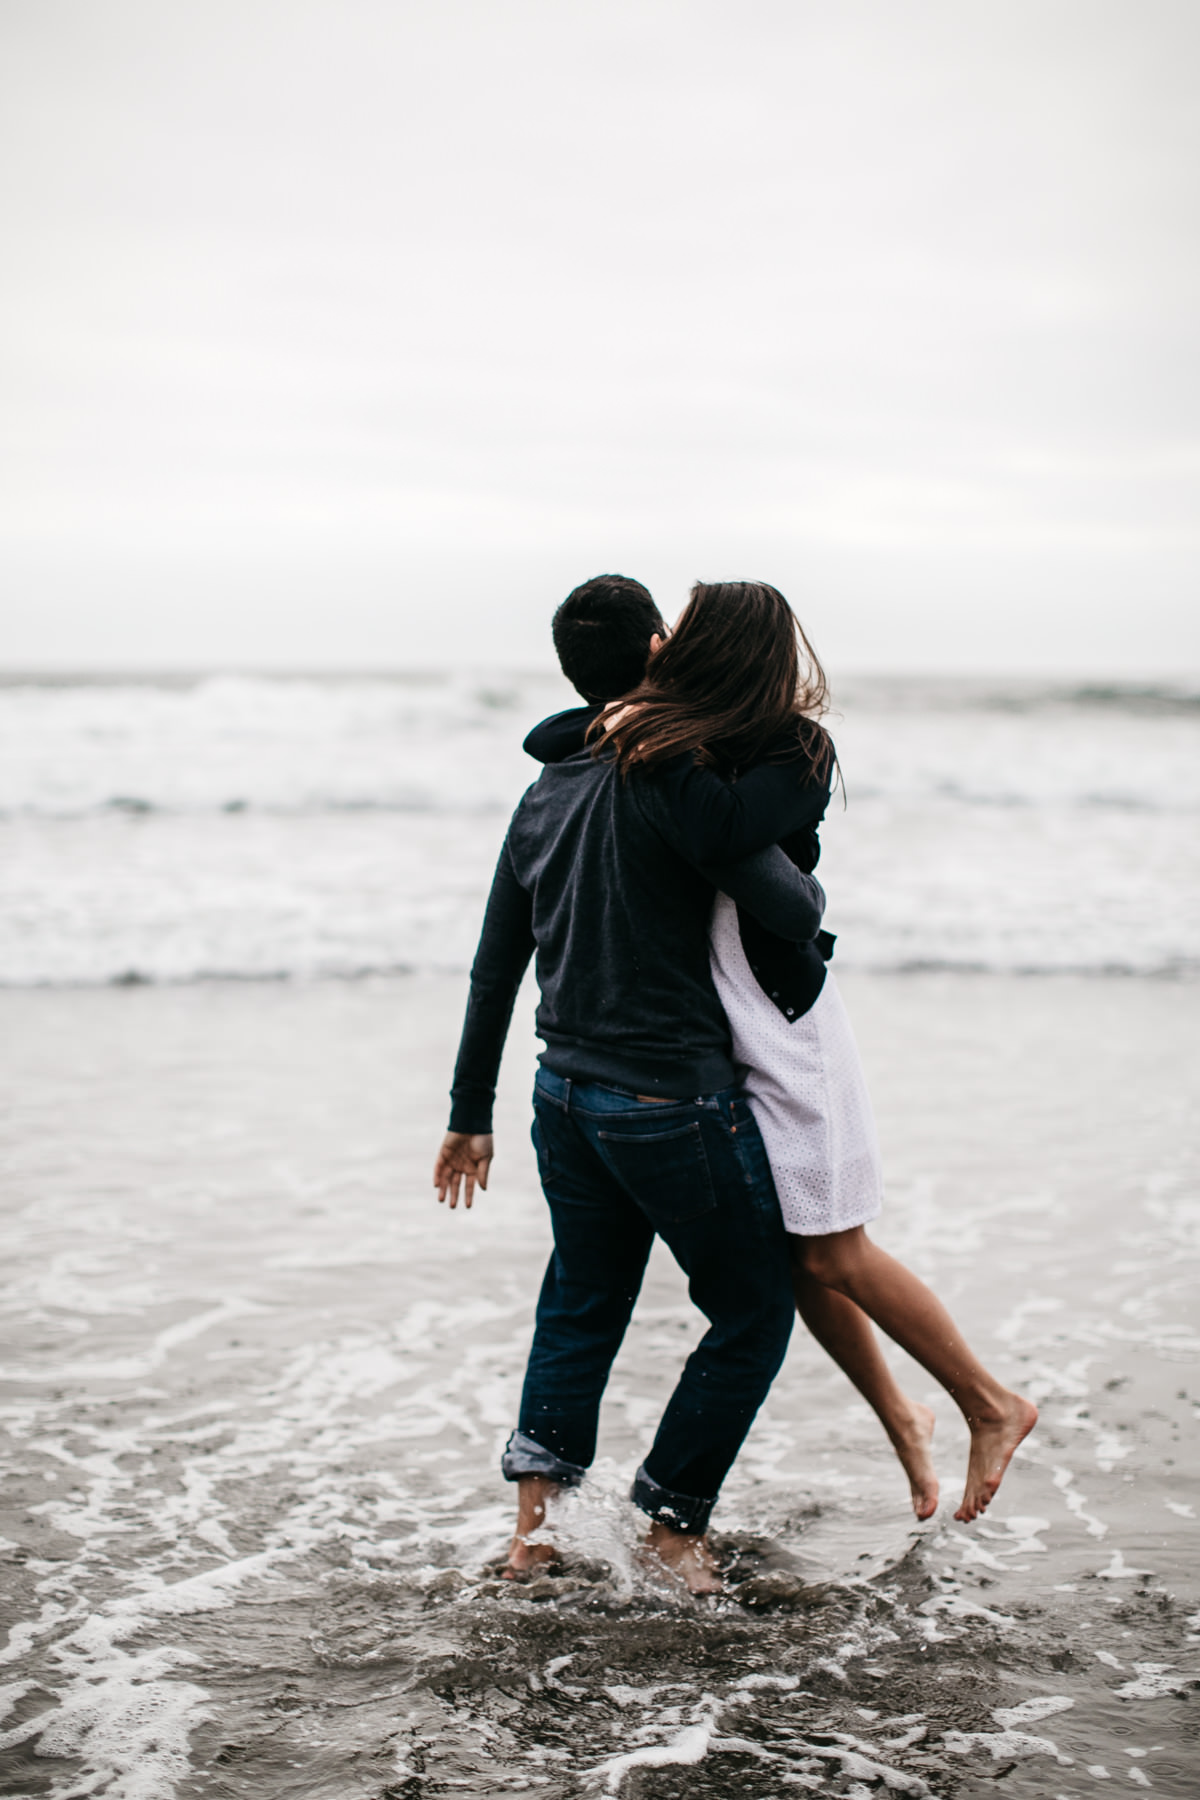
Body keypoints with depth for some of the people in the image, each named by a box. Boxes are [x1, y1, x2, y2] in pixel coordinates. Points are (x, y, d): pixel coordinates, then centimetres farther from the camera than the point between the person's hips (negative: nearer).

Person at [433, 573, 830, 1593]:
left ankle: (535, 1505, 12)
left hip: (569, 1099, 7)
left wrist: (472, 1114, 22)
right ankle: (675, 1516, 15)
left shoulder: (545, 795, 9)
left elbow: (494, 971, 14)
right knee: (754, 1312, 10)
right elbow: (793, 916, -20)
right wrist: (807, 886, 5)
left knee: (583, 1302, 21)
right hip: (674, 1104, -7)